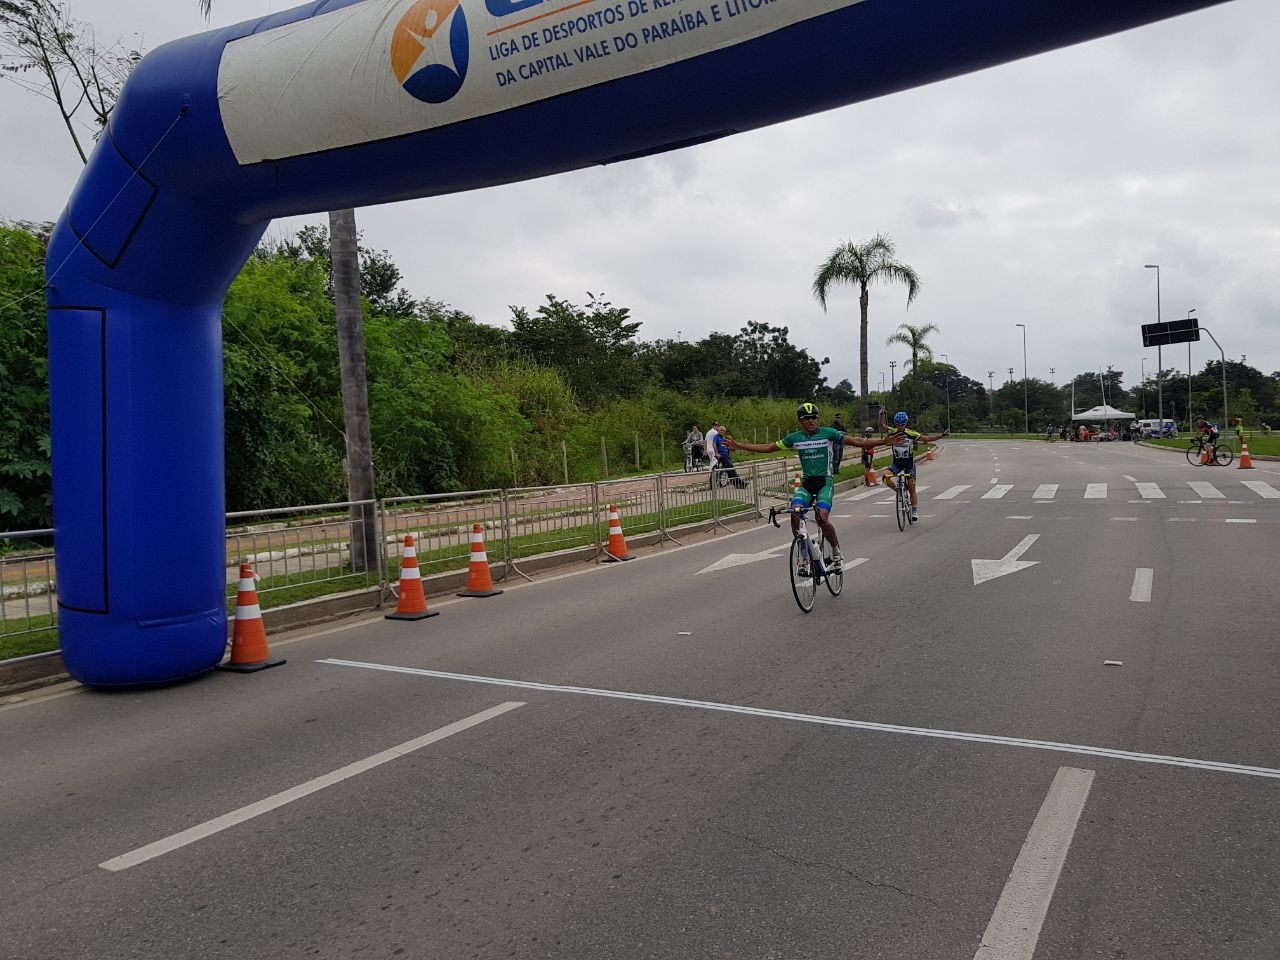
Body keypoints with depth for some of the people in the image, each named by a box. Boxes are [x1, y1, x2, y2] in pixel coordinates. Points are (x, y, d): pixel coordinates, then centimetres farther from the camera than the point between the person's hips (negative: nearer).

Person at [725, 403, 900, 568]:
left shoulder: (828, 433, -4)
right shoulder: (795, 437, 4)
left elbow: (855, 441, -9)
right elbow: (768, 448, 9)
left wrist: (883, 441, -20)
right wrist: (739, 446, 5)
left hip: (825, 481, -3)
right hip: (806, 482, 3)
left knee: (822, 518, -24)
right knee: (795, 511, -25)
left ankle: (836, 551, 2)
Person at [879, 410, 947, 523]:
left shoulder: (911, 434, -11)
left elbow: (927, 439, -7)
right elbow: (881, 426, -19)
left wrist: (942, 435, -17)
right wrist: (881, 416, -37)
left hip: (909, 464, -1)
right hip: (896, 463, 1)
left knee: (911, 488, 3)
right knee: (886, 477, -27)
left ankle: (915, 511, 15)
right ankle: (898, 490, 0)